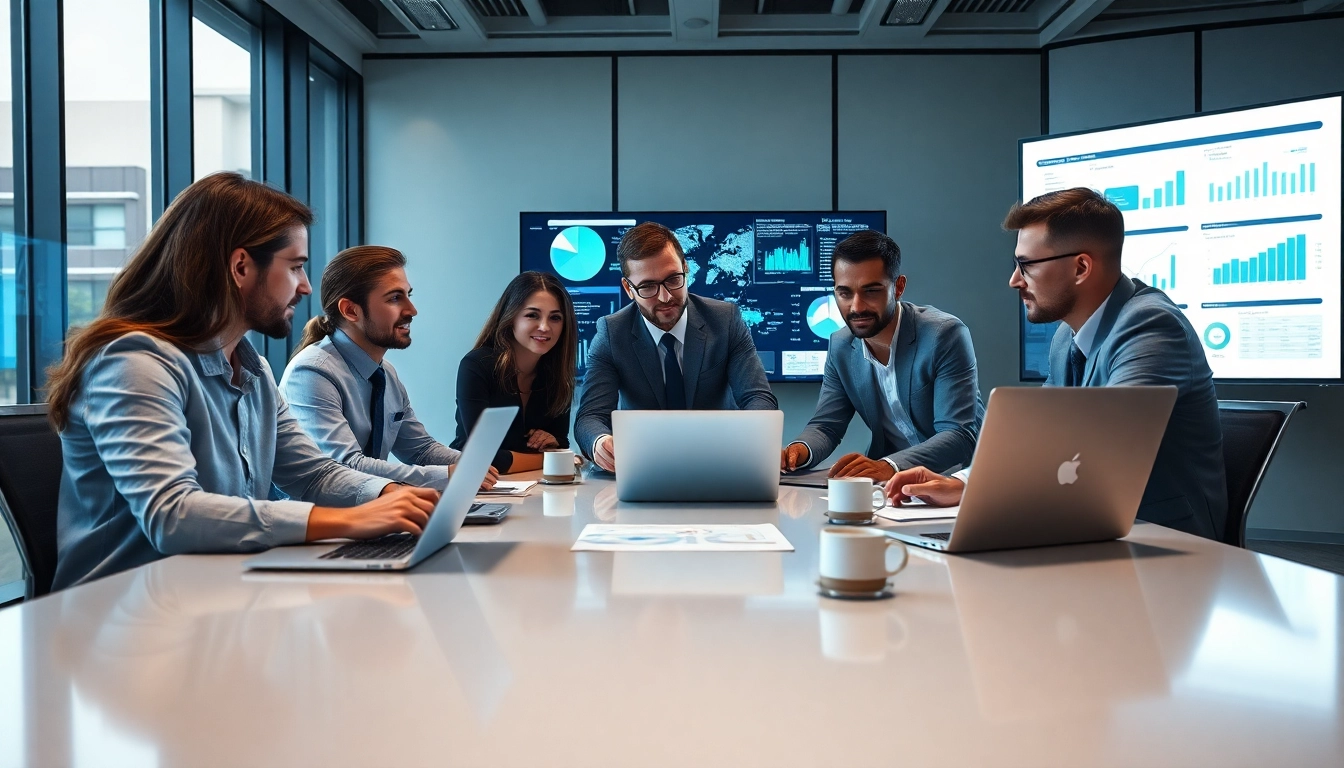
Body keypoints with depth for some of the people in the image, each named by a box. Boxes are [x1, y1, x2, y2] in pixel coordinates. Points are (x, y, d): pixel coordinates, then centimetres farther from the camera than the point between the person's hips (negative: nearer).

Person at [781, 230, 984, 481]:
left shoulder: (945, 336, -17)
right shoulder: (841, 347, 1)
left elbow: (960, 436, -23)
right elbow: (825, 426, 5)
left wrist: (889, 467, -40)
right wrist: (800, 449, -19)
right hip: (889, 485, 5)